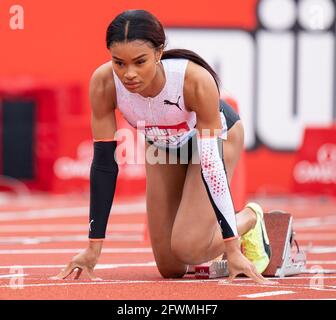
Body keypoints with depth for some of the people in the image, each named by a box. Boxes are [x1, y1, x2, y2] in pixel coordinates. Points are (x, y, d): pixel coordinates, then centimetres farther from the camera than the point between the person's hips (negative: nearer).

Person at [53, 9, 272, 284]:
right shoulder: (104, 83, -33)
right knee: (170, 268, 2)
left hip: (217, 135, -3)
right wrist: (94, 247, -21)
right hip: (162, 144, 3)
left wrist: (233, 249, -32)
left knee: (188, 246, -21)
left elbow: (211, 164, -35)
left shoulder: (197, 81, -41)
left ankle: (249, 220, 8)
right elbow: (104, 162, -23)